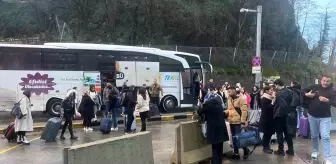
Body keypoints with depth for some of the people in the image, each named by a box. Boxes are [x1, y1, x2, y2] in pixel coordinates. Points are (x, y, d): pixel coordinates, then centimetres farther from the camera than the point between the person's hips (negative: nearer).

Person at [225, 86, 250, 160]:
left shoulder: (241, 99, -11)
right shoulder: (229, 99, 12)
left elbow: (244, 111, -15)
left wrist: (243, 122, -20)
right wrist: (224, 112, 2)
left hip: (238, 122, -7)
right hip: (231, 122, 7)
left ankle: (246, 150, 19)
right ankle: (236, 153, 22)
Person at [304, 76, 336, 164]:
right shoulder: (314, 87, 0)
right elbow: (303, 91, 11)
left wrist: (327, 100, -31)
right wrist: (307, 94, -11)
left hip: (325, 117, -2)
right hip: (312, 116, 3)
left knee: (325, 137, -9)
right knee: (314, 135, 15)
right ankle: (315, 151, 37)